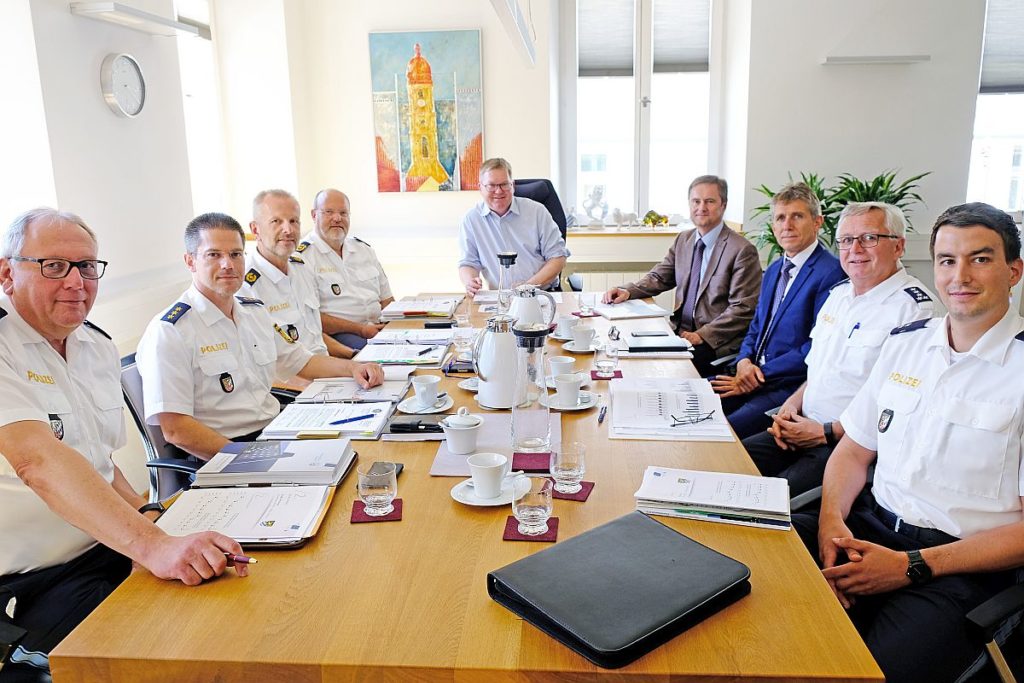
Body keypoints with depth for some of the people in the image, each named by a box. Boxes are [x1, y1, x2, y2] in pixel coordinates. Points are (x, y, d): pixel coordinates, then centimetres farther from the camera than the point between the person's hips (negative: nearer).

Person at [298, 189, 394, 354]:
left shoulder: (364, 249, 20)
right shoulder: (302, 256, -2)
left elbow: (387, 299, 23)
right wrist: (359, 329, -17)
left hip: (378, 328, 7)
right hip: (335, 335, -6)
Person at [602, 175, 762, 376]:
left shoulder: (742, 250, -9)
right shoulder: (683, 240, 13)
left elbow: (743, 309, -12)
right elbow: (659, 278, 18)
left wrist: (702, 335, -20)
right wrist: (627, 291, -2)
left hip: (716, 343, -6)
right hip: (681, 332, 6)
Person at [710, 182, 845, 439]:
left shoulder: (832, 272, -11)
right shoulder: (774, 270, 18)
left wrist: (759, 374, -15)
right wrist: (744, 361, -2)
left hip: (792, 386, -8)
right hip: (754, 374, 8)